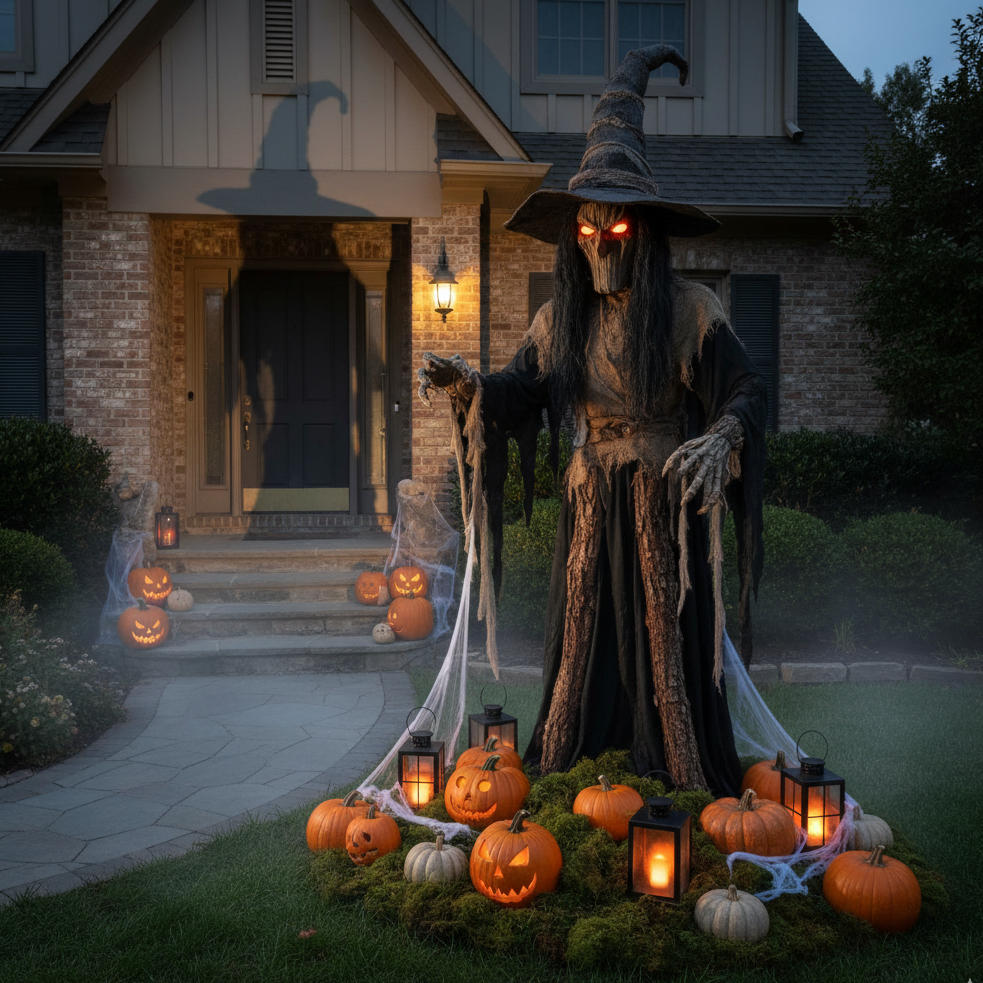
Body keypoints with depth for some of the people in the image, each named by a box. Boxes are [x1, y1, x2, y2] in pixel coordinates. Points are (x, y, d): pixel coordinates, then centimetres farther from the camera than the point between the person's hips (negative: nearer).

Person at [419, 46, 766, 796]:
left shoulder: (690, 310, -7)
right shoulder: (563, 318, 6)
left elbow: (748, 391, -6)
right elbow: (519, 394, 3)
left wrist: (720, 439, -27)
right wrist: (467, 384, -17)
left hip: (665, 507, -3)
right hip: (592, 507, 3)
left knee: (668, 648, -1)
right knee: (584, 651, 5)